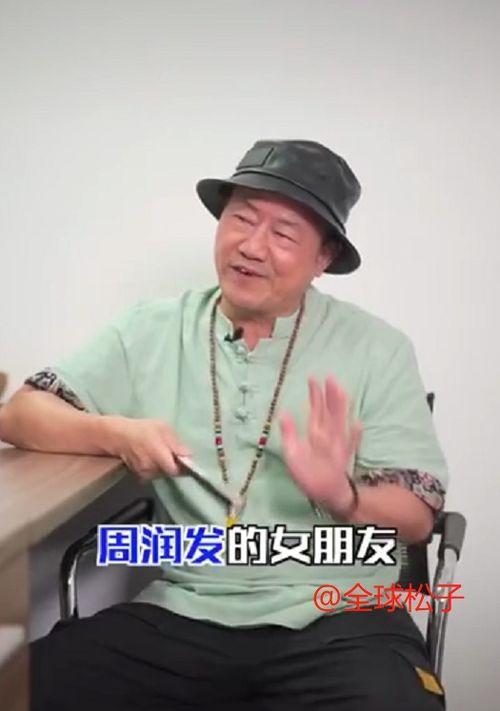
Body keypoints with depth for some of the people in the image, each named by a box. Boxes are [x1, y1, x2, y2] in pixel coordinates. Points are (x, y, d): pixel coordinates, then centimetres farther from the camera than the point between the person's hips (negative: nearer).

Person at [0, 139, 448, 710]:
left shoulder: (376, 348, 1)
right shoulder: (153, 331, 6)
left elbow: (418, 514, 0)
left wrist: (342, 496, -23)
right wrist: (118, 434, -13)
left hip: (336, 618, -1)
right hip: (183, 613, 2)